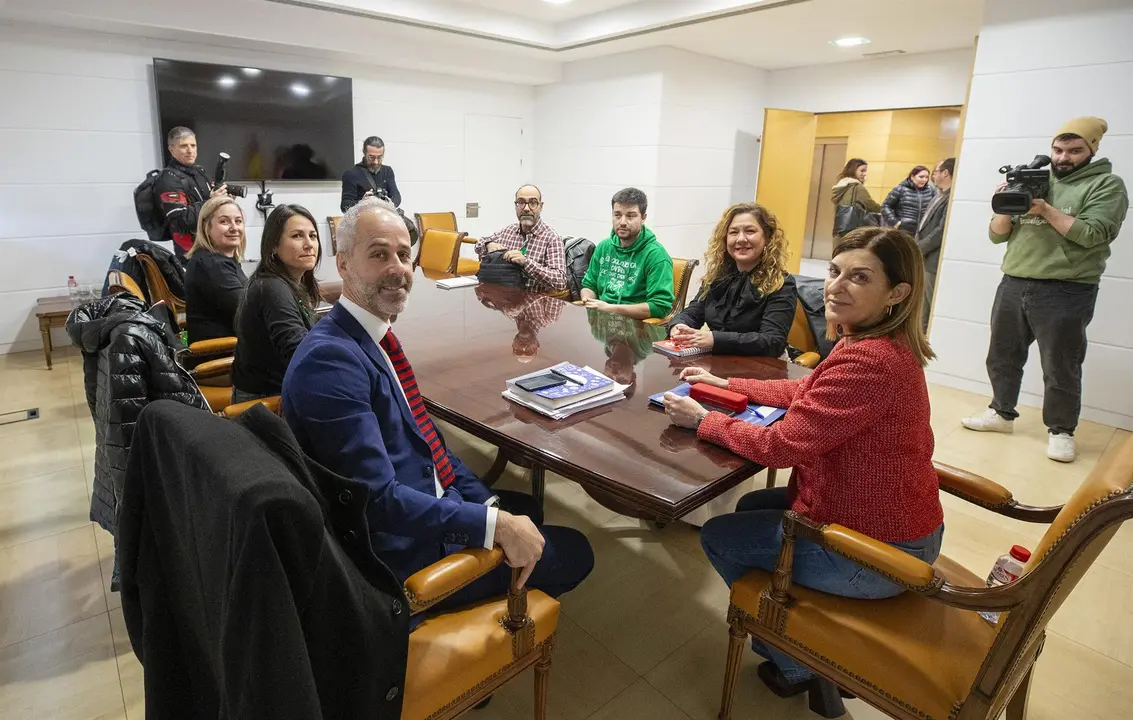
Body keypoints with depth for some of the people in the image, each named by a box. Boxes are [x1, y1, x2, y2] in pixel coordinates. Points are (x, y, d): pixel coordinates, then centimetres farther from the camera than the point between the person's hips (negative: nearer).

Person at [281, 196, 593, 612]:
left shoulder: (376, 336, 3)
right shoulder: (329, 358, -27)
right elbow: (379, 499, -31)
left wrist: (487, 502, 1)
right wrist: (497, 525, -27)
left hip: (430, 502, 9)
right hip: (403, 552, -9)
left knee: (528, 510, 28)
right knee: (574, 553, 5)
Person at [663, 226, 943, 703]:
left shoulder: (868, 361, -31)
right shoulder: (883, 344, 1)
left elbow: (781, 446, -27)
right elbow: (809, 393, 12)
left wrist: (703, 420, -13)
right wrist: (726, 385, 10)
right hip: (897, 521, 10)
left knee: (718, 536, 7)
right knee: (751, 507, 24)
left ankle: (796, 664, 28)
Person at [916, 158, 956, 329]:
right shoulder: (939, 196, 17)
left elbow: (941, 231, -21)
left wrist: (917, 249, -13)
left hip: (934, 262, -10)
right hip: (925, 260, 10)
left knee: (936, 309, -1)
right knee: (924, 310, 18)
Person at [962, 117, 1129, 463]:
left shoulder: (1107, 185, 2)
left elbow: (1094, 234, -13)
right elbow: (997, 235, 10)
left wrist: (1046, 210, -16)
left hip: (1065, 292, -4)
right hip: (1012, 285, 5)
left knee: (1060, 368, 3)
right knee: (1002, 357, 13)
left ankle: (1061, 430, 17)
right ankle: (1002, 413, 29)